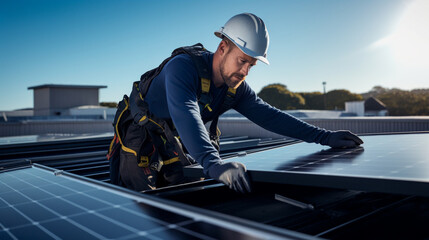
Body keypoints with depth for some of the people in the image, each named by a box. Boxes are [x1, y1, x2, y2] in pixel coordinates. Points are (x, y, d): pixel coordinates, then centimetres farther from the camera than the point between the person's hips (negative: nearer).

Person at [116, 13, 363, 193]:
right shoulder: (183, 67, -28)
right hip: (142, 147, -6)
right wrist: (214, 164, -61)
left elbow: (268, 115, -7)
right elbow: (185, 115, -45)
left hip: (172, 153, 6)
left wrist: (324, 136, -13)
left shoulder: (236, 89, -5)